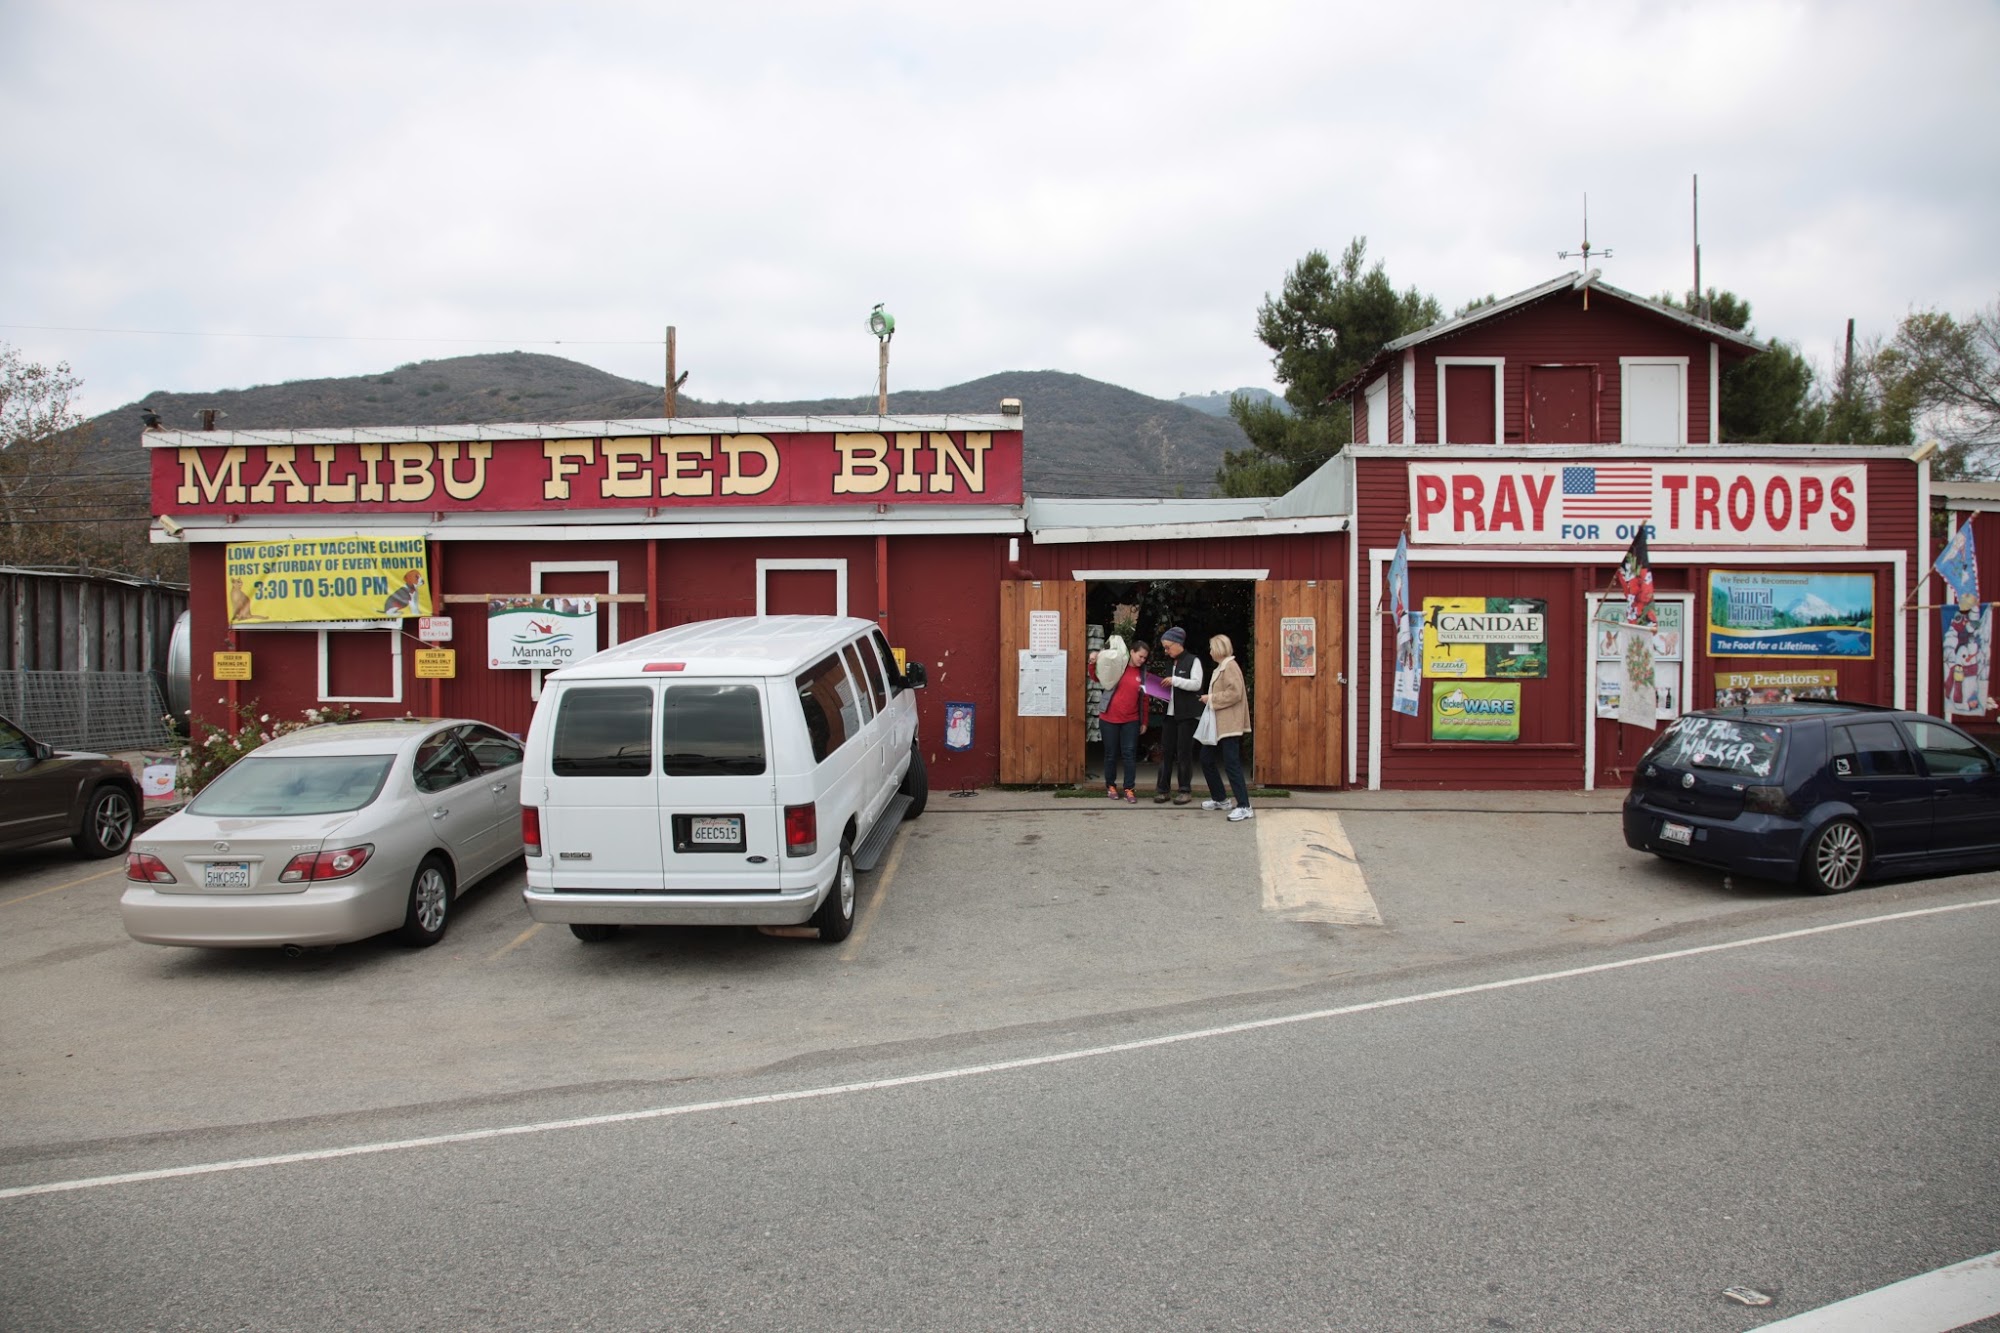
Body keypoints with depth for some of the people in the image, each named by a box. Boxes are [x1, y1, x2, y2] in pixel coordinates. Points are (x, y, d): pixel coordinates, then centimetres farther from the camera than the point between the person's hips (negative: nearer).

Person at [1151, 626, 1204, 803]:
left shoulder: (1193, 661, -3)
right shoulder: (1169, 663, 16)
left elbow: (1196, 684, -13)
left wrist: (1174, 680, -18)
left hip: (1187, 714, -6)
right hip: (1170, 713, 6)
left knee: (1184, 752, -3)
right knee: (1166, 751, 2)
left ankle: (1186, 790, 5)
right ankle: (1164, 789, 5)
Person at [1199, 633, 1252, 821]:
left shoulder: (1230, 666, -13)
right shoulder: (1221, 668, 16)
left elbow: (1234, 693, -23)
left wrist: (1211, 699, -17)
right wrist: (1209, 699, 7)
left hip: (1229, 725, -11)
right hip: (1217, 724, 11)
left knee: (1231, 764, -12)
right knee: (1206, 759, 14)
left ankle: (1244, 807, -10)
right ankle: (1220, 799, 25)